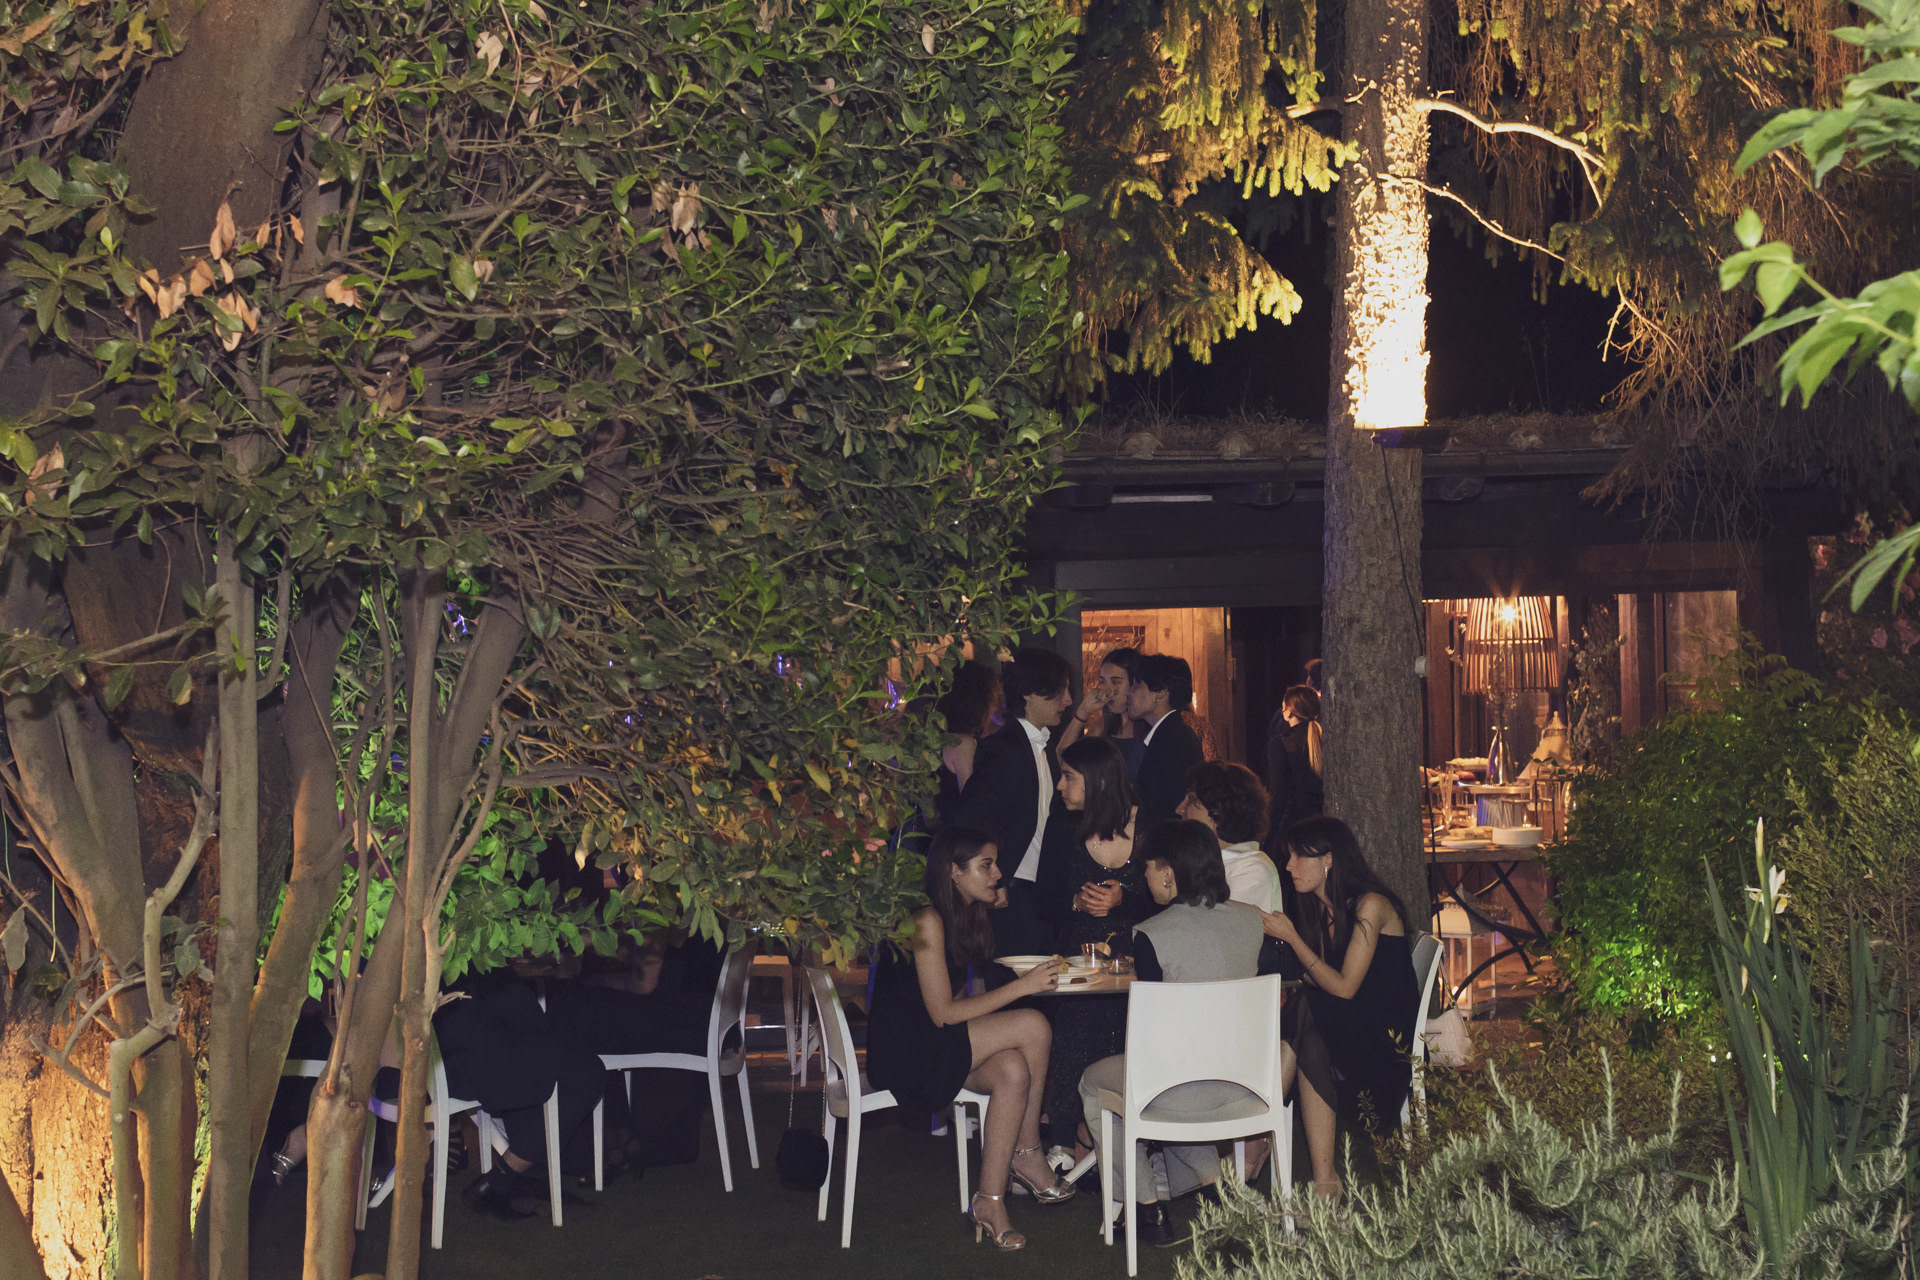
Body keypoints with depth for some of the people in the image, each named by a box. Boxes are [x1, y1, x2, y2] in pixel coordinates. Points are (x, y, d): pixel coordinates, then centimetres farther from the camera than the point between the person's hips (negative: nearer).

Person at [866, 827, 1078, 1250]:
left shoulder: (970, 914, 13)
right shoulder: (927, 921, -16)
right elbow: (942, 1013, -18)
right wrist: (1021, 986, -17)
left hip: (937, 1043, 9)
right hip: (904, 1052, -9)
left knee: (1013, 1069, -23)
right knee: (1033, 1027, -21)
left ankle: (990, 1200, -17)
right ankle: (1027, 1153, -7)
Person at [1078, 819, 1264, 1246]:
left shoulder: (1153, 935, -16)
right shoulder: (1250, 920, 0)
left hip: (1183, 1091, -6)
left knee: (1094, 1082, 24)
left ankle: (1148, 1207, 22)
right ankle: (1213, 1176, 30)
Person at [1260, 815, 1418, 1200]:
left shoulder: (1370, 905, -11)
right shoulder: (1318, 909, 12)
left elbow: (1344, 988, -17)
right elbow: (1319, 984, 10)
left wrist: (1292, 937, -14)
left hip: (1388, 1038, -7)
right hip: (1342, 1030, 7)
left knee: (1306, 1021, -30)